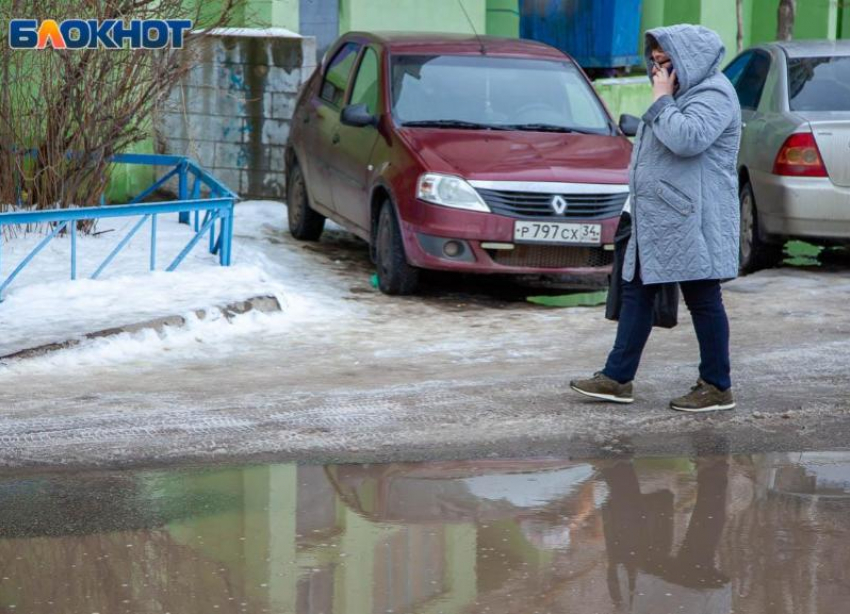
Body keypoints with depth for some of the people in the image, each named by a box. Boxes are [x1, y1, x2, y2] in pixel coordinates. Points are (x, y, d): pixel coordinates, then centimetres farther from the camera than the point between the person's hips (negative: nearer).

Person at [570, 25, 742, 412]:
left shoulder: (714, 95, -12)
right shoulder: (679, 95, 20)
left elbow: (687, 139, -29)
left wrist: (661, 100, -19)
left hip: (692, 224, -10)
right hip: (654, 222, 11)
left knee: (703, 301, -4)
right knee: (636, 295, 10)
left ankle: (717, 387, 4)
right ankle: (617, 378, 14)